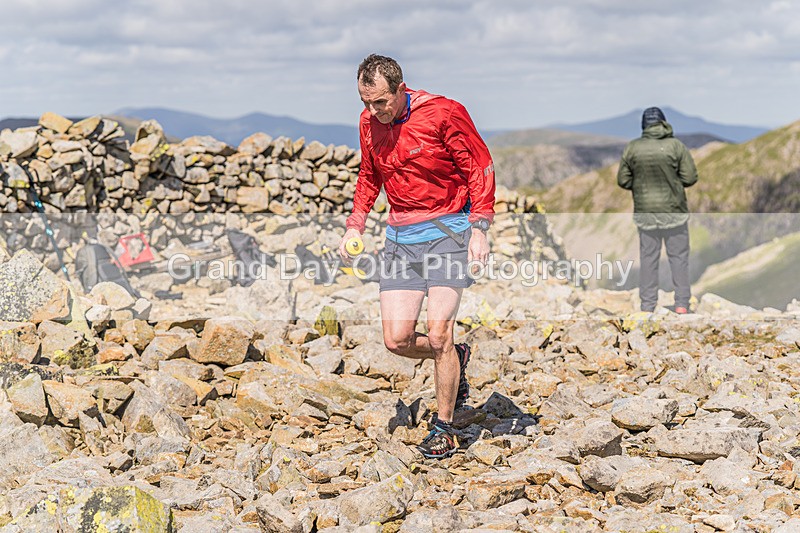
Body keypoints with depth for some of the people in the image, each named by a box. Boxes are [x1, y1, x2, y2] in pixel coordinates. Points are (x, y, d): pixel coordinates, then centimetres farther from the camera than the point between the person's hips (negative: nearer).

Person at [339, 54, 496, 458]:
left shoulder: (442, 113, -12)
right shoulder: (369, 123, 5)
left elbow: (479, 167, -7)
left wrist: (479, 227, -15)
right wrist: (355, 224, 8)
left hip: (447, 231, -5)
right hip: (400, 236, 5)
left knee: (438, 334, -13)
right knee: (397, 341, -3)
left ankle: (443, 427, 6)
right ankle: (455, 359, 29)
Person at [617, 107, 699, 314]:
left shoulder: (632, 148, -4)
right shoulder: (675, 145, -9)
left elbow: (623, 180, 0)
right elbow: (690, 177, -7)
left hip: (645, 211, 2)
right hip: (673, 210, -2)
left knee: (648, 257, 10)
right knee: (679, 256, 8)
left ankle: (647, 304, 11)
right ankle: (681, 303, 7)